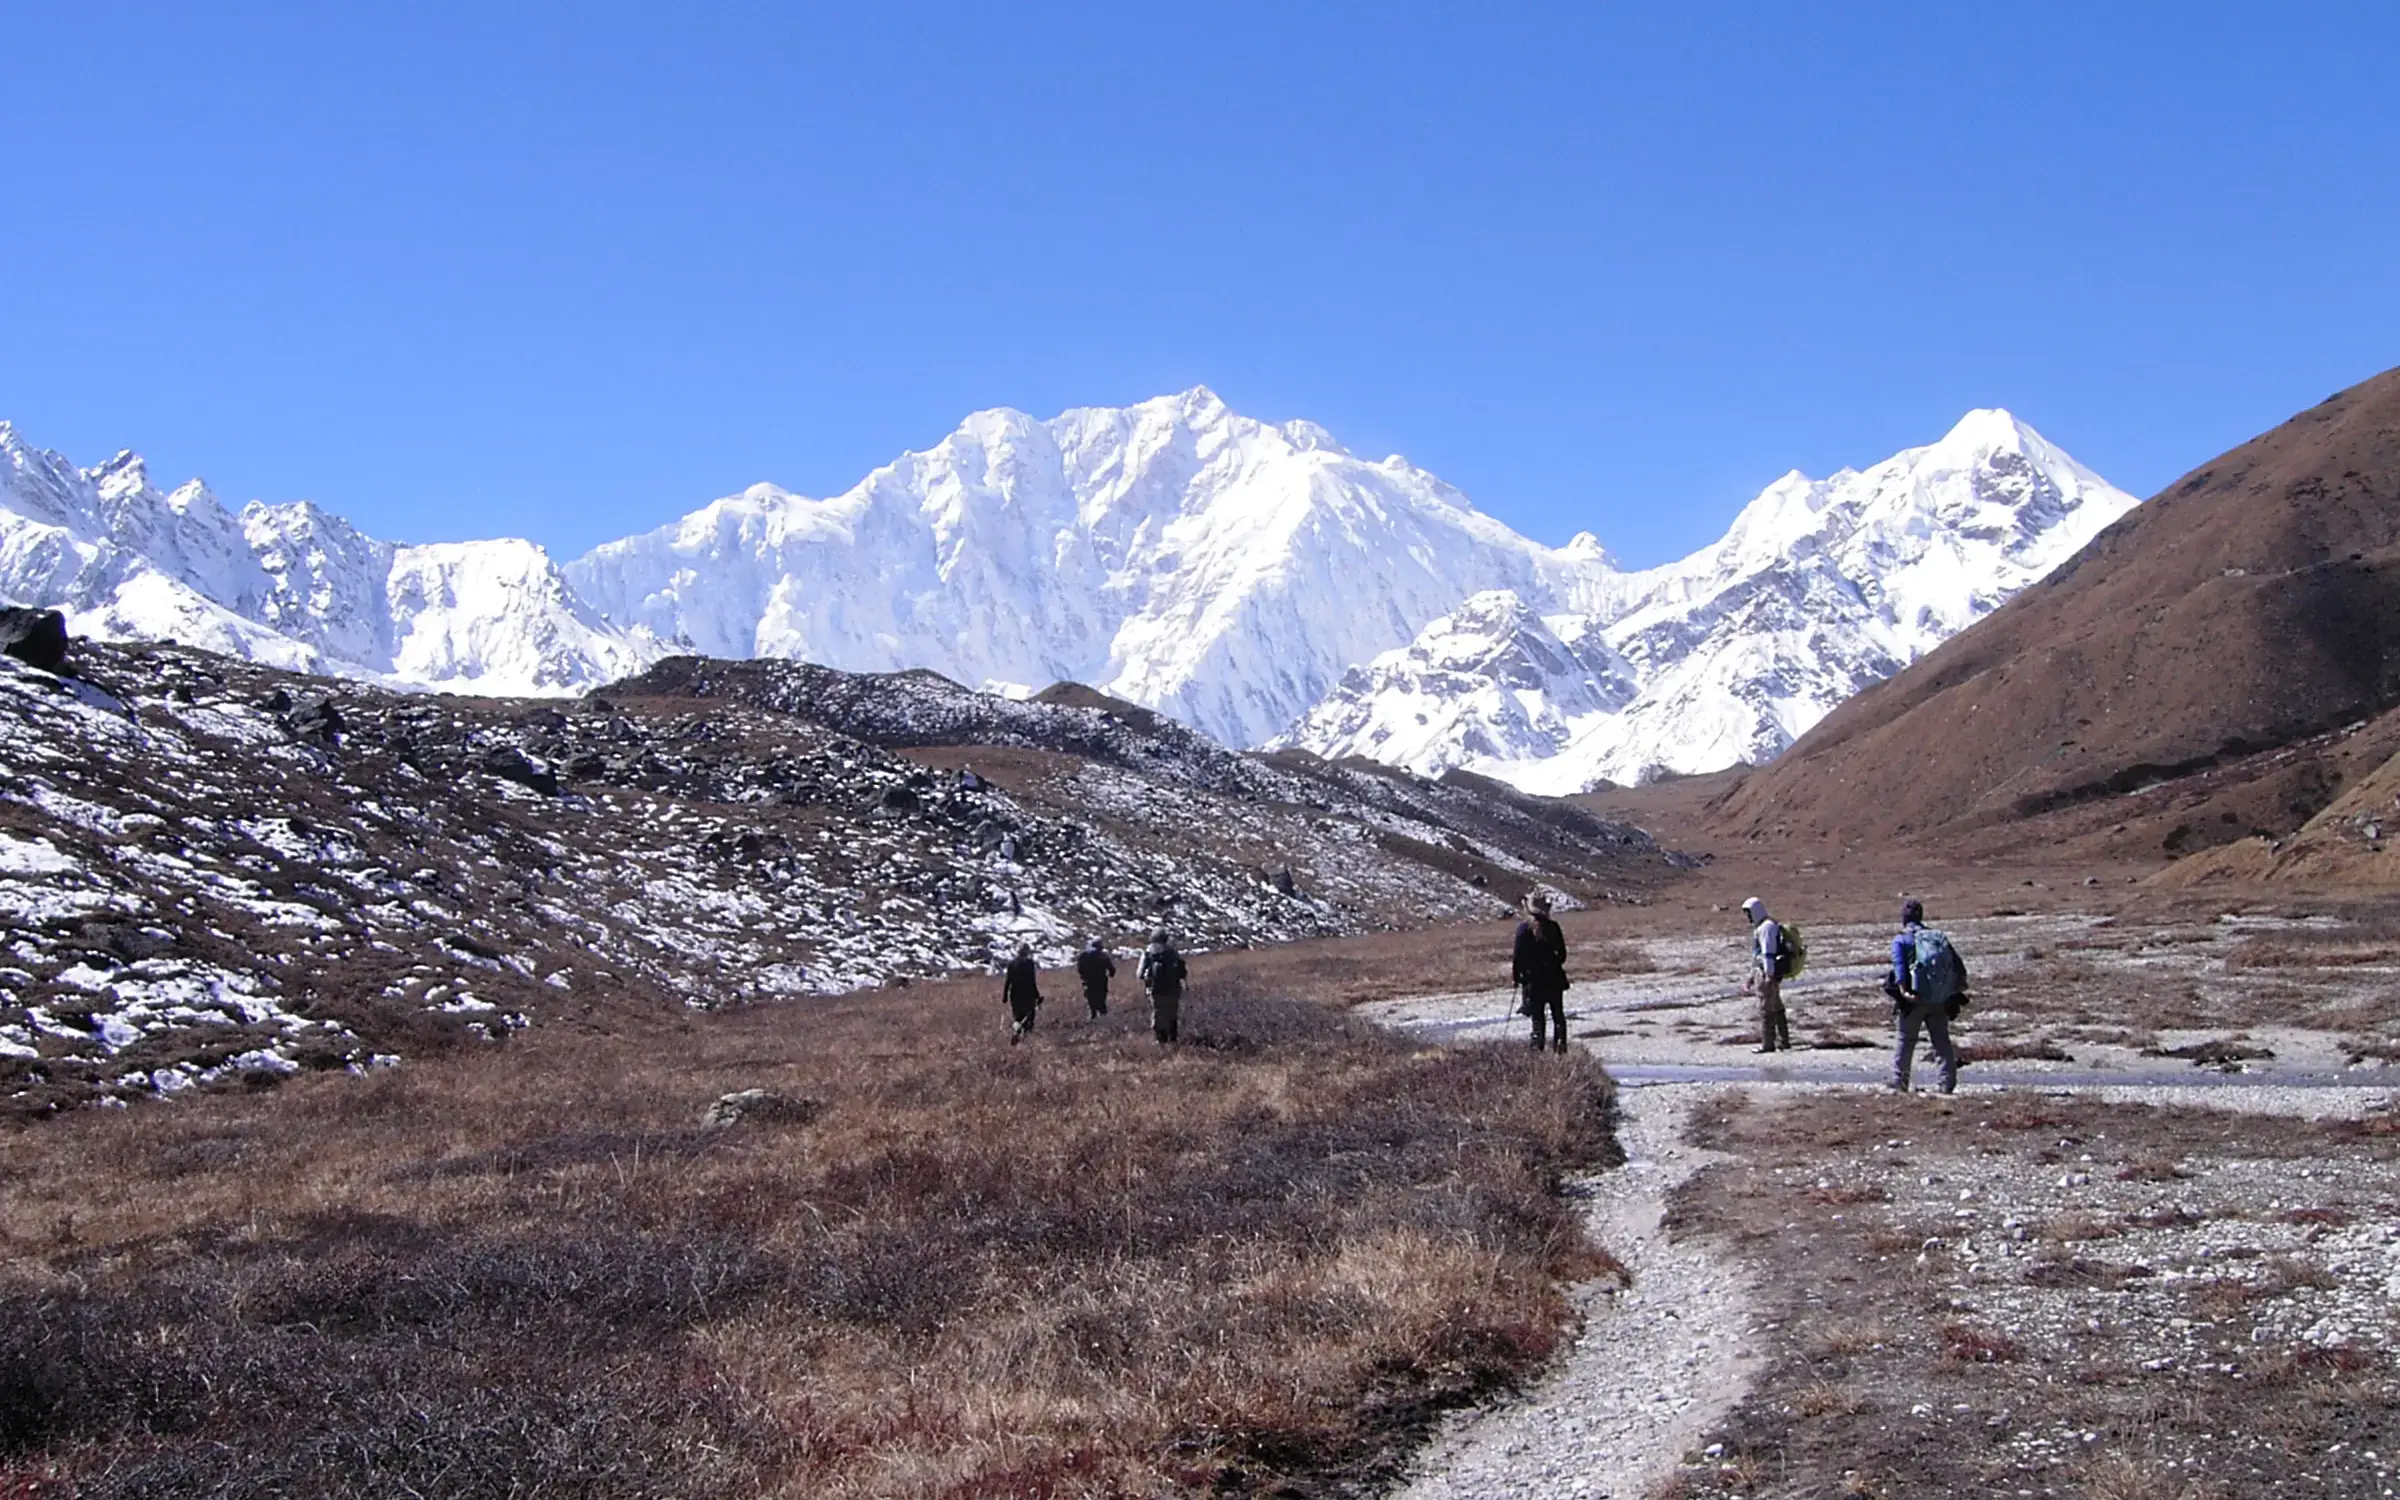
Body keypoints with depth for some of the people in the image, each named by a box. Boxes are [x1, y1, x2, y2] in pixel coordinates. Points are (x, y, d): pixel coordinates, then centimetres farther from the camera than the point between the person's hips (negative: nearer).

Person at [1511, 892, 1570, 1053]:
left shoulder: (1524, 928, -11)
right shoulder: (1553, 927, -4)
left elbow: (1519, 955, -10)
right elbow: (1562, 953, 4)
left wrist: (1516, 976, 1)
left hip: (1534, 978, -2)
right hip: (1554, 977, 2)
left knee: (1538, 1016, 4)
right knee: (1558, 1014, 13)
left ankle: (1538, 1047, -1)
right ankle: (1560, 1046, 13)